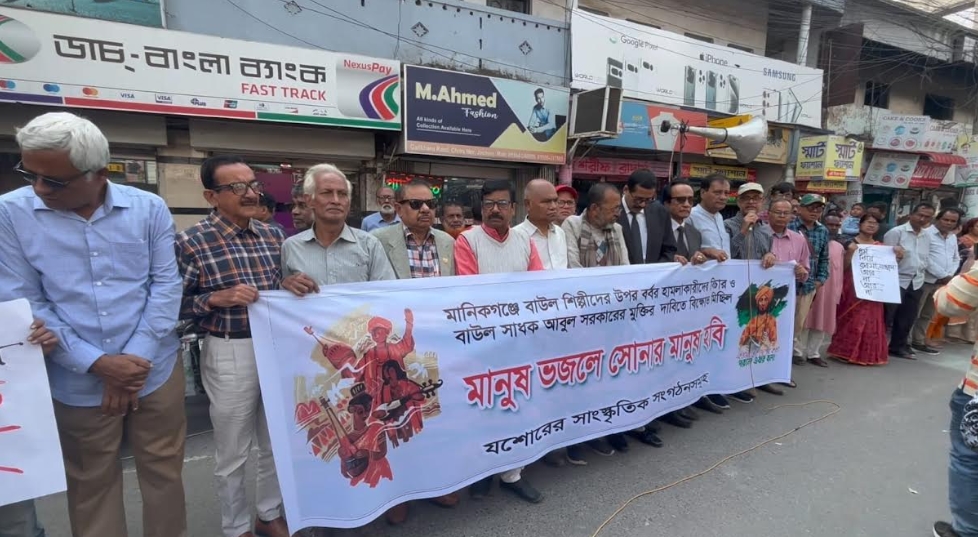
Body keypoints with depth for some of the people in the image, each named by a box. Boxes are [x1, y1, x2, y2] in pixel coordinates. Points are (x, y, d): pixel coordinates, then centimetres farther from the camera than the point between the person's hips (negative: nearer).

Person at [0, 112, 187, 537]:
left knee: (164, 472, 16)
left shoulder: (149, 208, -4)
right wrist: (98, 363, -15)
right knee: (91, 484, 18)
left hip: (155, 371, 1)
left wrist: (135, 358, -12)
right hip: (78, 383, 0)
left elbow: (166, 284, -5)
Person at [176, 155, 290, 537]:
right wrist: (217, 298, -21)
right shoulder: (191, 243, -10)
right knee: (232, 453, 13)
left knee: (276, 444, 19)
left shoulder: (273, 236, 4)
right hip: (229, 355, -4)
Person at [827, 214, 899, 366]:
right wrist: (850, 253, -24)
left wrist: (897, 257, -2)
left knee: (870, 320, 8)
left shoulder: (880, 246, 11)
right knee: (853, 319, -4)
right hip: (853, 287, -5)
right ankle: (847, 352, 6)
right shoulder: (851, 243, -4)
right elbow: (844, 267, -10)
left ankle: (867, 354, 19)